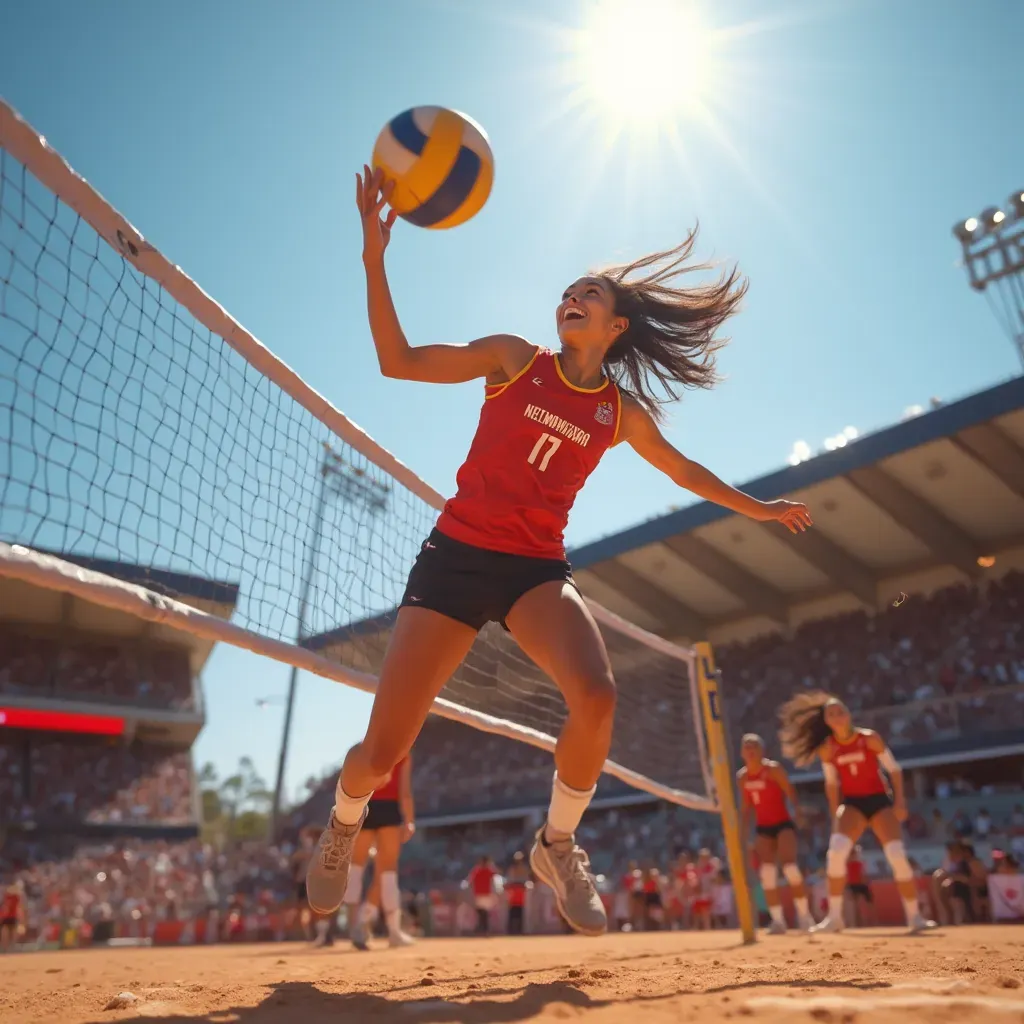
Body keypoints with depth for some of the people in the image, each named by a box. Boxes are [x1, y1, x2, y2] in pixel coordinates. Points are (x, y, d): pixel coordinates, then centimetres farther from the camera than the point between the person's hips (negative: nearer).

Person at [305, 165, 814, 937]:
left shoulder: (622, 410, 9)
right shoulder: (515, 358, 3)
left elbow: (684, 471, 24)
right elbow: (398, 360, -1)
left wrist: (759, 508, 29)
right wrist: (375, 256, -10)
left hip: (537, 568, 2)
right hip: (457, 554, -1)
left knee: (597, 696, -29)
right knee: (381, 753, -4)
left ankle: (558, 846, 1)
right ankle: (343, 827, 34)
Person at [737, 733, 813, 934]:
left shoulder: (774, 769, -13)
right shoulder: (741, 777, 2)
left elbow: (790, 793, -14)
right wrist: (745, 832, 10)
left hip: (783, 824, -5)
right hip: (762, 828, 5)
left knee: (789, 866, -18)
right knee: (767, 873, -6)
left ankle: (804, 914, 0)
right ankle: (778, 920, 1)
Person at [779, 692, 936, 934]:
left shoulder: (870, 738, -10)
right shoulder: (827, 748, -5)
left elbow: (894, 769, -1)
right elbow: (831, 783, 6)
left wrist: (899, 801, -7)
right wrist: (835, 816, 5)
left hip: (879, 801, -1)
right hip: (851, 803, 1)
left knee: (897, 855, -15)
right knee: (836, 851, -21)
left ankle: (915, 916, 5)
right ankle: (834, 917, -10)